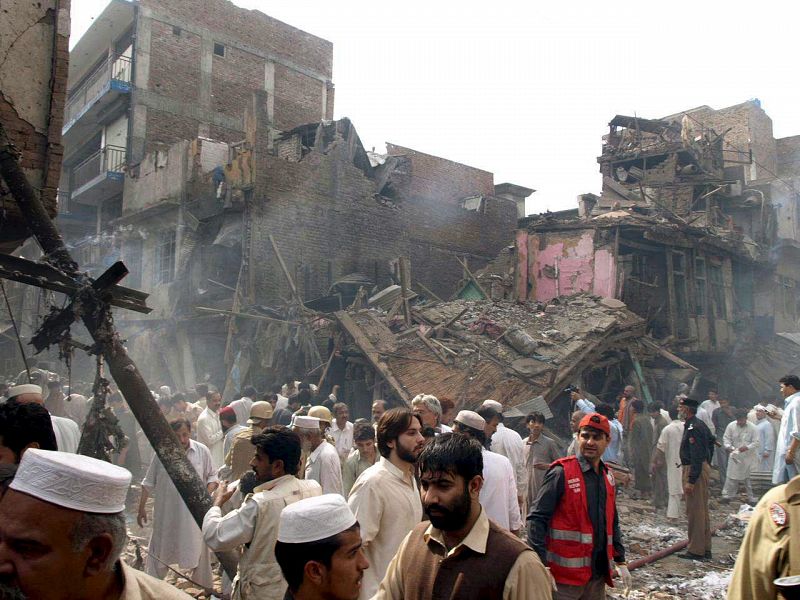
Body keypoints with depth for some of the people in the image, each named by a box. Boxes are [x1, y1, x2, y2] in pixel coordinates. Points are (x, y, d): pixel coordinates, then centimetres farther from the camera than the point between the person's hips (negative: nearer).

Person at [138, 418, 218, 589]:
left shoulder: (202, 451, -6)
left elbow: (212, 476, 3)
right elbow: (148, 483, 2)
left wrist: (209, 492, -15)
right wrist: (142, 508, 4)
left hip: (194, 513, 0)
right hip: (166, 512, 0)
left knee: (198, 549, 12)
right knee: (159, 551, 12)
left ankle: (206, 587, 30)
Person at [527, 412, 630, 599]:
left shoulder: (607, 476, 11)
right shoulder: (561, 472, -11)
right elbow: (537, 519, -15)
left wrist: (620, 562, 18)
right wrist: (540, 567, -20)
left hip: (598, 574, 7)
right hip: (564, 575, -7)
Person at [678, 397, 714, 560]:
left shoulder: (693, 428, -20)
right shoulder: (700, 424, 13)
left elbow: (697, 457, -24)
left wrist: (691, 481, -24)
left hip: (695, 470, -11)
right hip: (704, 468, 11)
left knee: (695, 511, -5)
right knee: (702, 510, 16)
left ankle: (696, 550, 1)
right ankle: (705, 549, 24)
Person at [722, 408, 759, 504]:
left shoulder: (752, 427, -9)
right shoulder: (731, 426, -4)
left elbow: (756, 442, -9)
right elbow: (726, 438, 0)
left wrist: (747, 447, -24)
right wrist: (728, 447, -18)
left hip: (748, 456, -1)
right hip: (734, 455, 1)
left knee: (749, 478, 5)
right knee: (732, 476, 4)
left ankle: (752, 498, 18)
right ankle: (727, 495, 14)